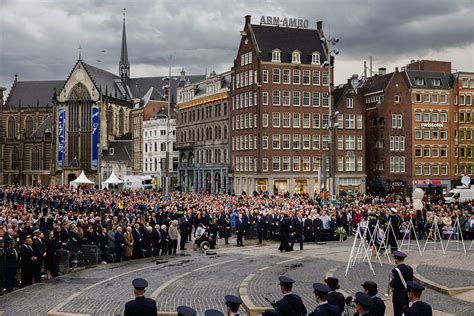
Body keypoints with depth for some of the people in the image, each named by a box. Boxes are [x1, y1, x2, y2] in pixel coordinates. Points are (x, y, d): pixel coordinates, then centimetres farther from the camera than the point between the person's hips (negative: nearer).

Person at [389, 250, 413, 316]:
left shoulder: (396, 270, -22)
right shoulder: (409, 268, 0)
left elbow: (394, 285, -23)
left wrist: (390, 283, -3)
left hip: (398, 297, -7)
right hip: (407, 295, 7)